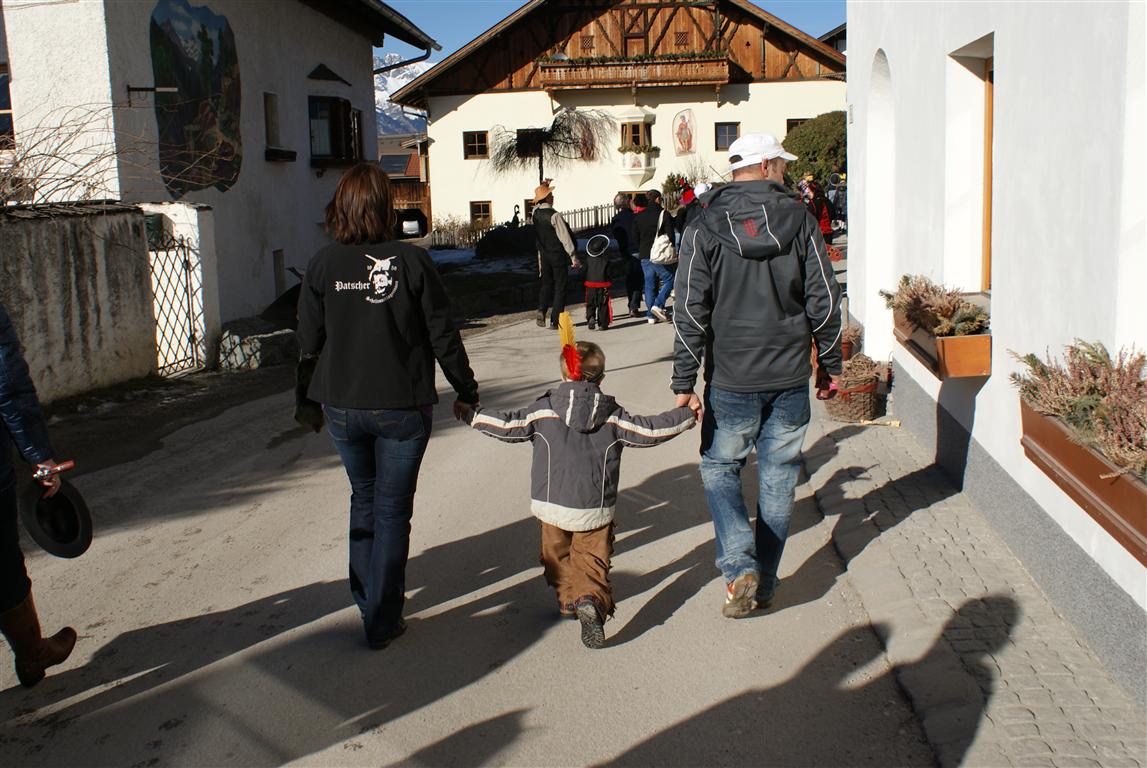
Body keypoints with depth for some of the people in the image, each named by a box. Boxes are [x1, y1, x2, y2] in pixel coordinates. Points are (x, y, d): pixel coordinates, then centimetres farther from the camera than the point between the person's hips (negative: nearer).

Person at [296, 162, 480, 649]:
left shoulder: (323, 265, -5)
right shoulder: (412, 261, -12)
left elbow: (309, 343, -1)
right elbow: (443, 337, -8)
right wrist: (466, 390, 6)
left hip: (341, 405, 3)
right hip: (401, 407, -2)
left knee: (364, 499, 23)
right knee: (392, 509, 9)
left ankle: (369, 596, 32)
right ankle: (381, 621, 15)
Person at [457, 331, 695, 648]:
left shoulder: (543, 411, -3)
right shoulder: (612, 416, 0)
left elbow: (509, 426, -4)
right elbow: (648, 431, 0)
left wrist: (471, 414, 10)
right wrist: (687, 415, 13)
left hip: (553, 506, 0)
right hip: (595, 510, 0)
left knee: (557, 556, 21)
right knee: (592, 559, 5)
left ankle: (568, 597, 16)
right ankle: (591, 600, -19)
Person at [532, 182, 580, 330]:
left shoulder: (536, 212, -2)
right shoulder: (554, 216, -19)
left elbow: (537, 205, 25)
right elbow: (564, 237, -17)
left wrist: (543, 187, 21)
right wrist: (573, 256, -10)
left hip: (543, 254, 6)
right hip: (558, 255, -6)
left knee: (546, 283, 20)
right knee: (560, 287, 3)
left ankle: (542, 309, -4)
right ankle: (555, 321, 2)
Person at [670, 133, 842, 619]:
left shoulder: (704, 229, -5)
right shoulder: (800, 220, -2)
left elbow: (691, 313, -9)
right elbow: (824, 300, 0)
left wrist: (684, 383, -4)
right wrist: (831, 364, 11)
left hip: (731, 381, -1)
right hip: (791, 378, 2)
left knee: (719, 469, 14)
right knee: (778, 476, 12)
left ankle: (739, 569, -3)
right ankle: (764, 584, 20)